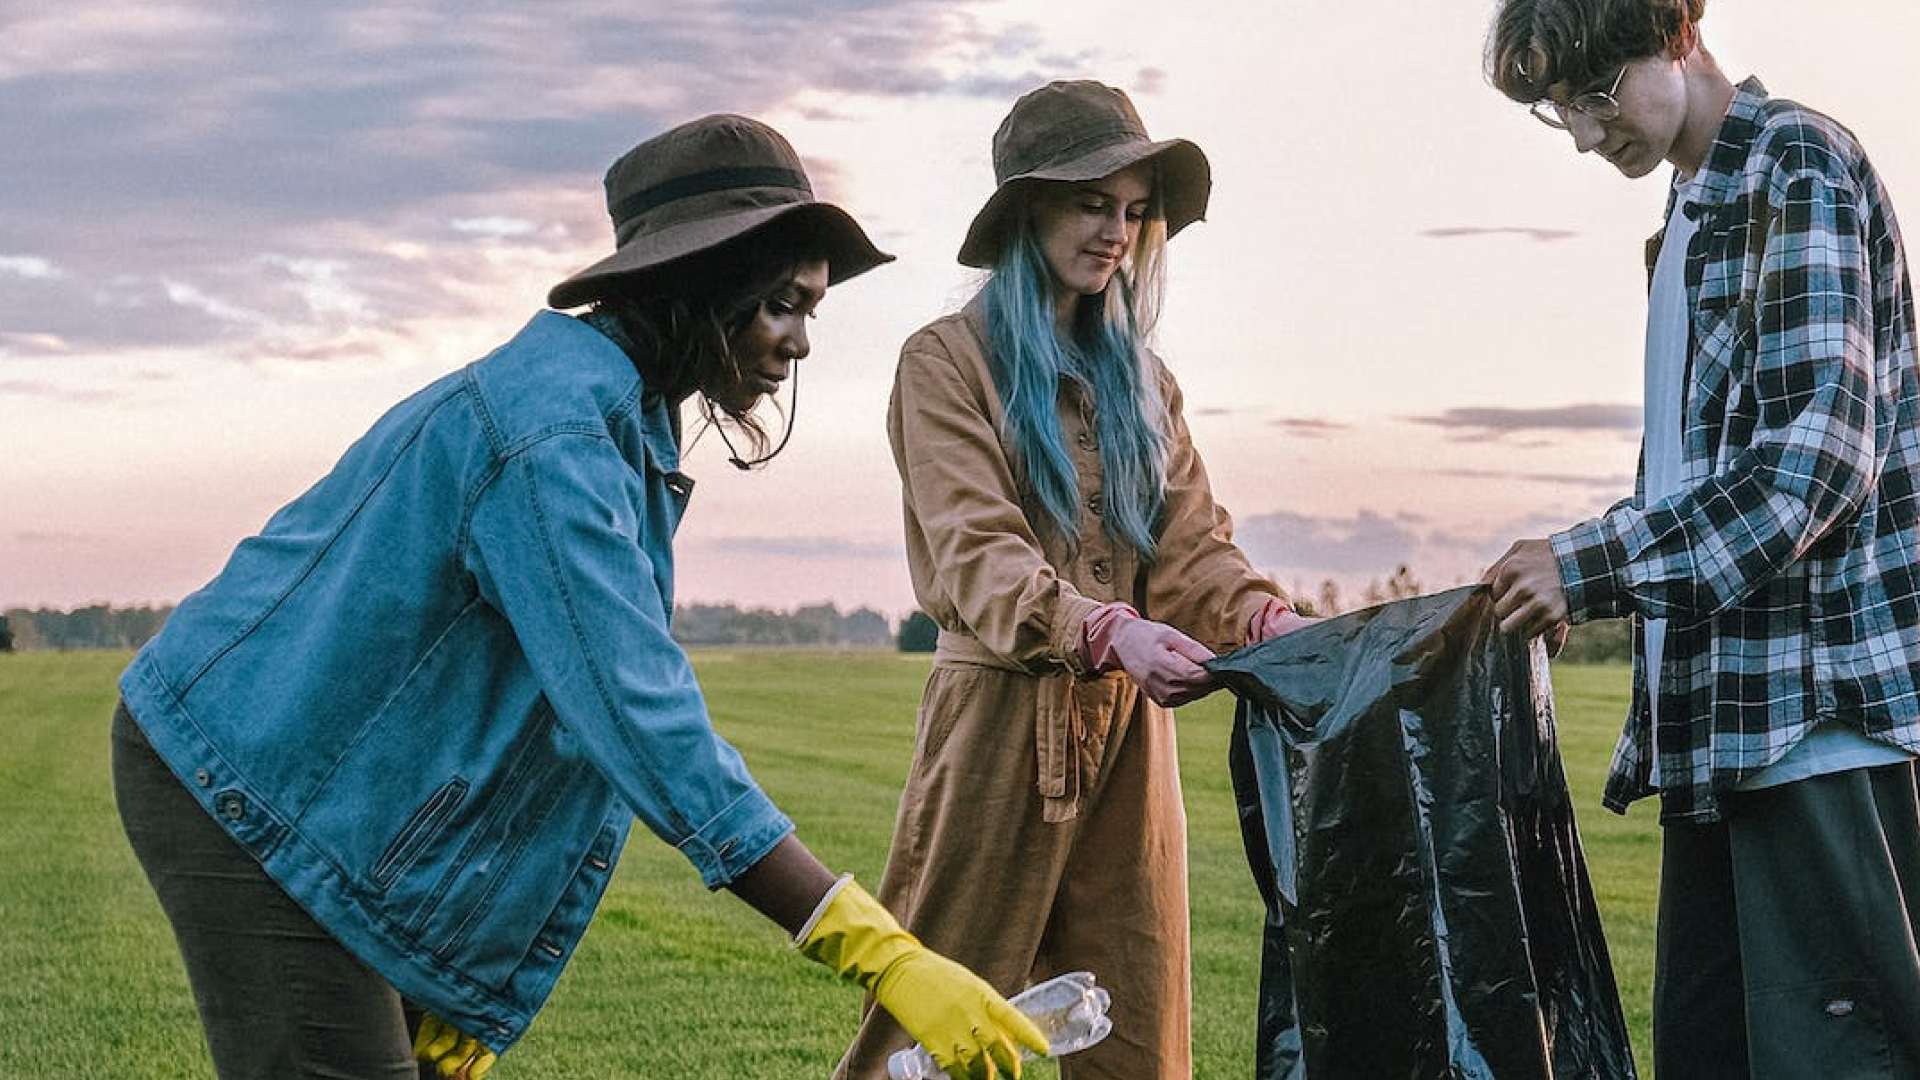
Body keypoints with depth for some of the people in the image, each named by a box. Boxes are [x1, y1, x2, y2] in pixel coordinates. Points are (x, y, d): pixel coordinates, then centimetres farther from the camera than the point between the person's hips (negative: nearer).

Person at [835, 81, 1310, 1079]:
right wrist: (1108, 632, -32)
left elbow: (1191, 544, 7)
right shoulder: (948, 361, -2)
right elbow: (977, 555, -14)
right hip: (1003, 709, -5)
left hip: (1127, 722, 6)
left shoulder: (1136, 377, 17)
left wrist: (1270, 619, -15)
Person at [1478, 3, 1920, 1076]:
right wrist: (1587, 578, 14)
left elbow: (1821, 445, -17)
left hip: (1824, 702, -9)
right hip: (1721, 708, 10)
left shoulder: (1798, 162, -6)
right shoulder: (1693, 215, 23)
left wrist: (1598, 563, -16)